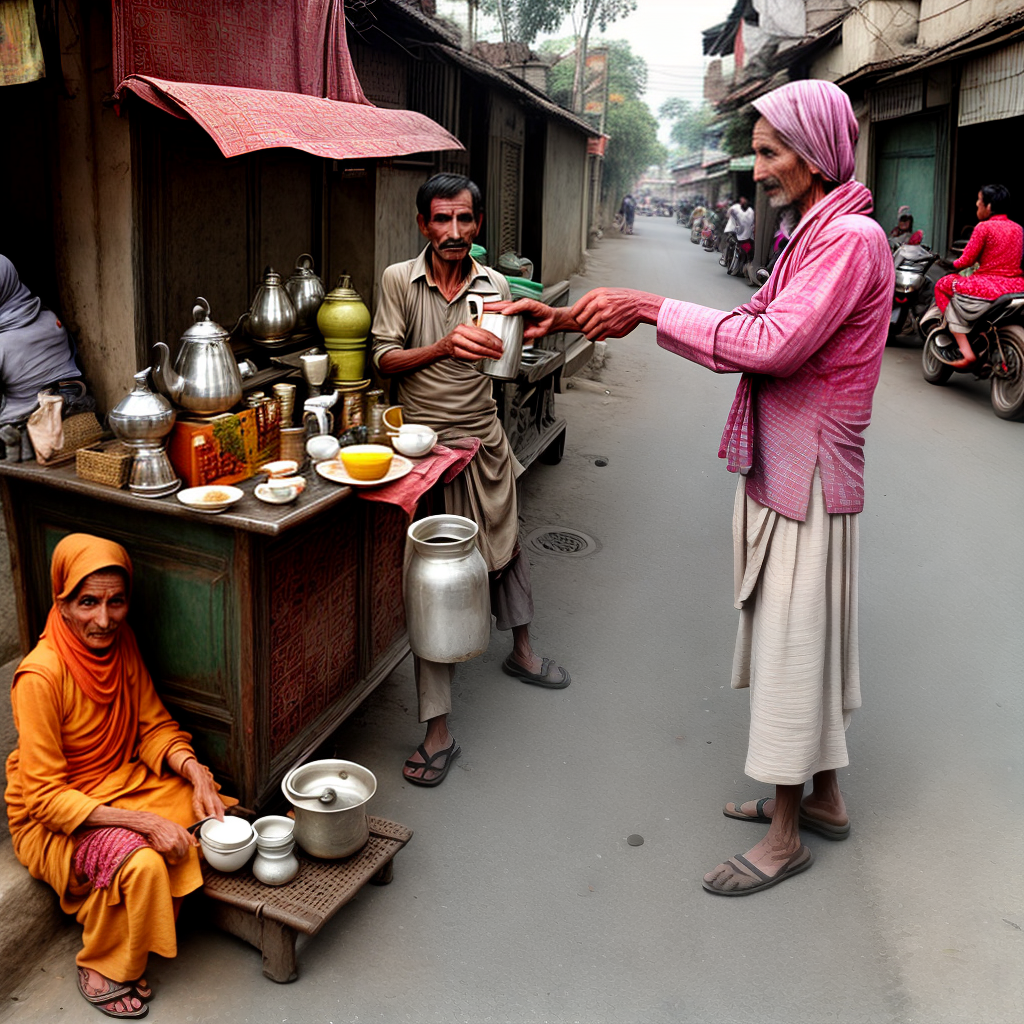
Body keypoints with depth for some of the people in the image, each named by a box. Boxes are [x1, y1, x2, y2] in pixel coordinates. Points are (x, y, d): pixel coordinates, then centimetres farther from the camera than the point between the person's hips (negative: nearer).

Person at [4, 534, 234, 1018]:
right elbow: (45, 795, -24)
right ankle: (101, 969, -1)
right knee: (141, 862, -30)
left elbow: (153, 726, 2)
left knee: (207, 814, -16)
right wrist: (142, 821, -30)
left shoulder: (120, 641, -6)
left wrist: (193, 770, -18)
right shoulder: (40, 675, -26)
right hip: (52, 820, -6)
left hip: (122, 785, 7)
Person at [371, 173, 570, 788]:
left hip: (484, 441, 4)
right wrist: (443, 348, -28)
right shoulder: (400, 280, -5)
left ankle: (521, 651, 49)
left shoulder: (494, 286, 1)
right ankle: (438, 731, 1)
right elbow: (385, 360, -11)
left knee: (506, 547, 21)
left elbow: (502, 364, 8)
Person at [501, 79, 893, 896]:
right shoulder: (815, 236, 15)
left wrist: (651, 306, -23)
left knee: (793, 645, 0)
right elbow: (751, 334, 10)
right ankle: (822, 795, 34)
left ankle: (787, 834, 15)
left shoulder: (852, 239, -17)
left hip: (808, 479, -10)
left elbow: (773, 343, -29)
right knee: (802, 640, 18)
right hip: (779, 470, 10)